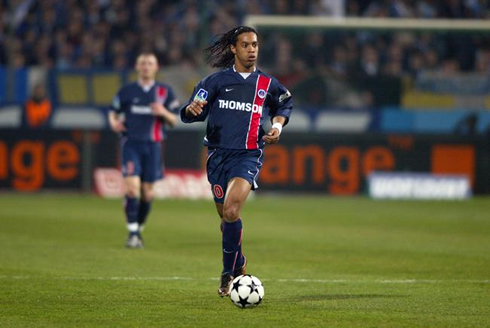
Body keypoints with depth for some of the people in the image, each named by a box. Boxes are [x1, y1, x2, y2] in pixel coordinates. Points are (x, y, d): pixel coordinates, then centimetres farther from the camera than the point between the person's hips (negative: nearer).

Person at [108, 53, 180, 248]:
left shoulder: (165, 92, 7)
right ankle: (132, 233, -12)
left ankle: (139, 230, 22)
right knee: (132, 187, -16)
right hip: (131, 143, -1)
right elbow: (113, 111, 14)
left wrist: (163, 112, -13)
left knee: (147, 192, 3)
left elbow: (174, 121, 9)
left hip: (152, 145, 2)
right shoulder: (127, 91, 6)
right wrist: (114, 122, -9)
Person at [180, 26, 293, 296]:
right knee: (226, 216, 8)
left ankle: (229, 273, -13)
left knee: (231, 210, -23)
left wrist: (278, 125, 8)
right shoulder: (217, 80, 4)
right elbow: (190, 113, 1)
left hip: (248, 155, -2)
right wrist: (192, 109, -22)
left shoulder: (267, 84, 7)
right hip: (219, 153, 2)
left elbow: (285, 105, 27)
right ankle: (238, 265, 32)